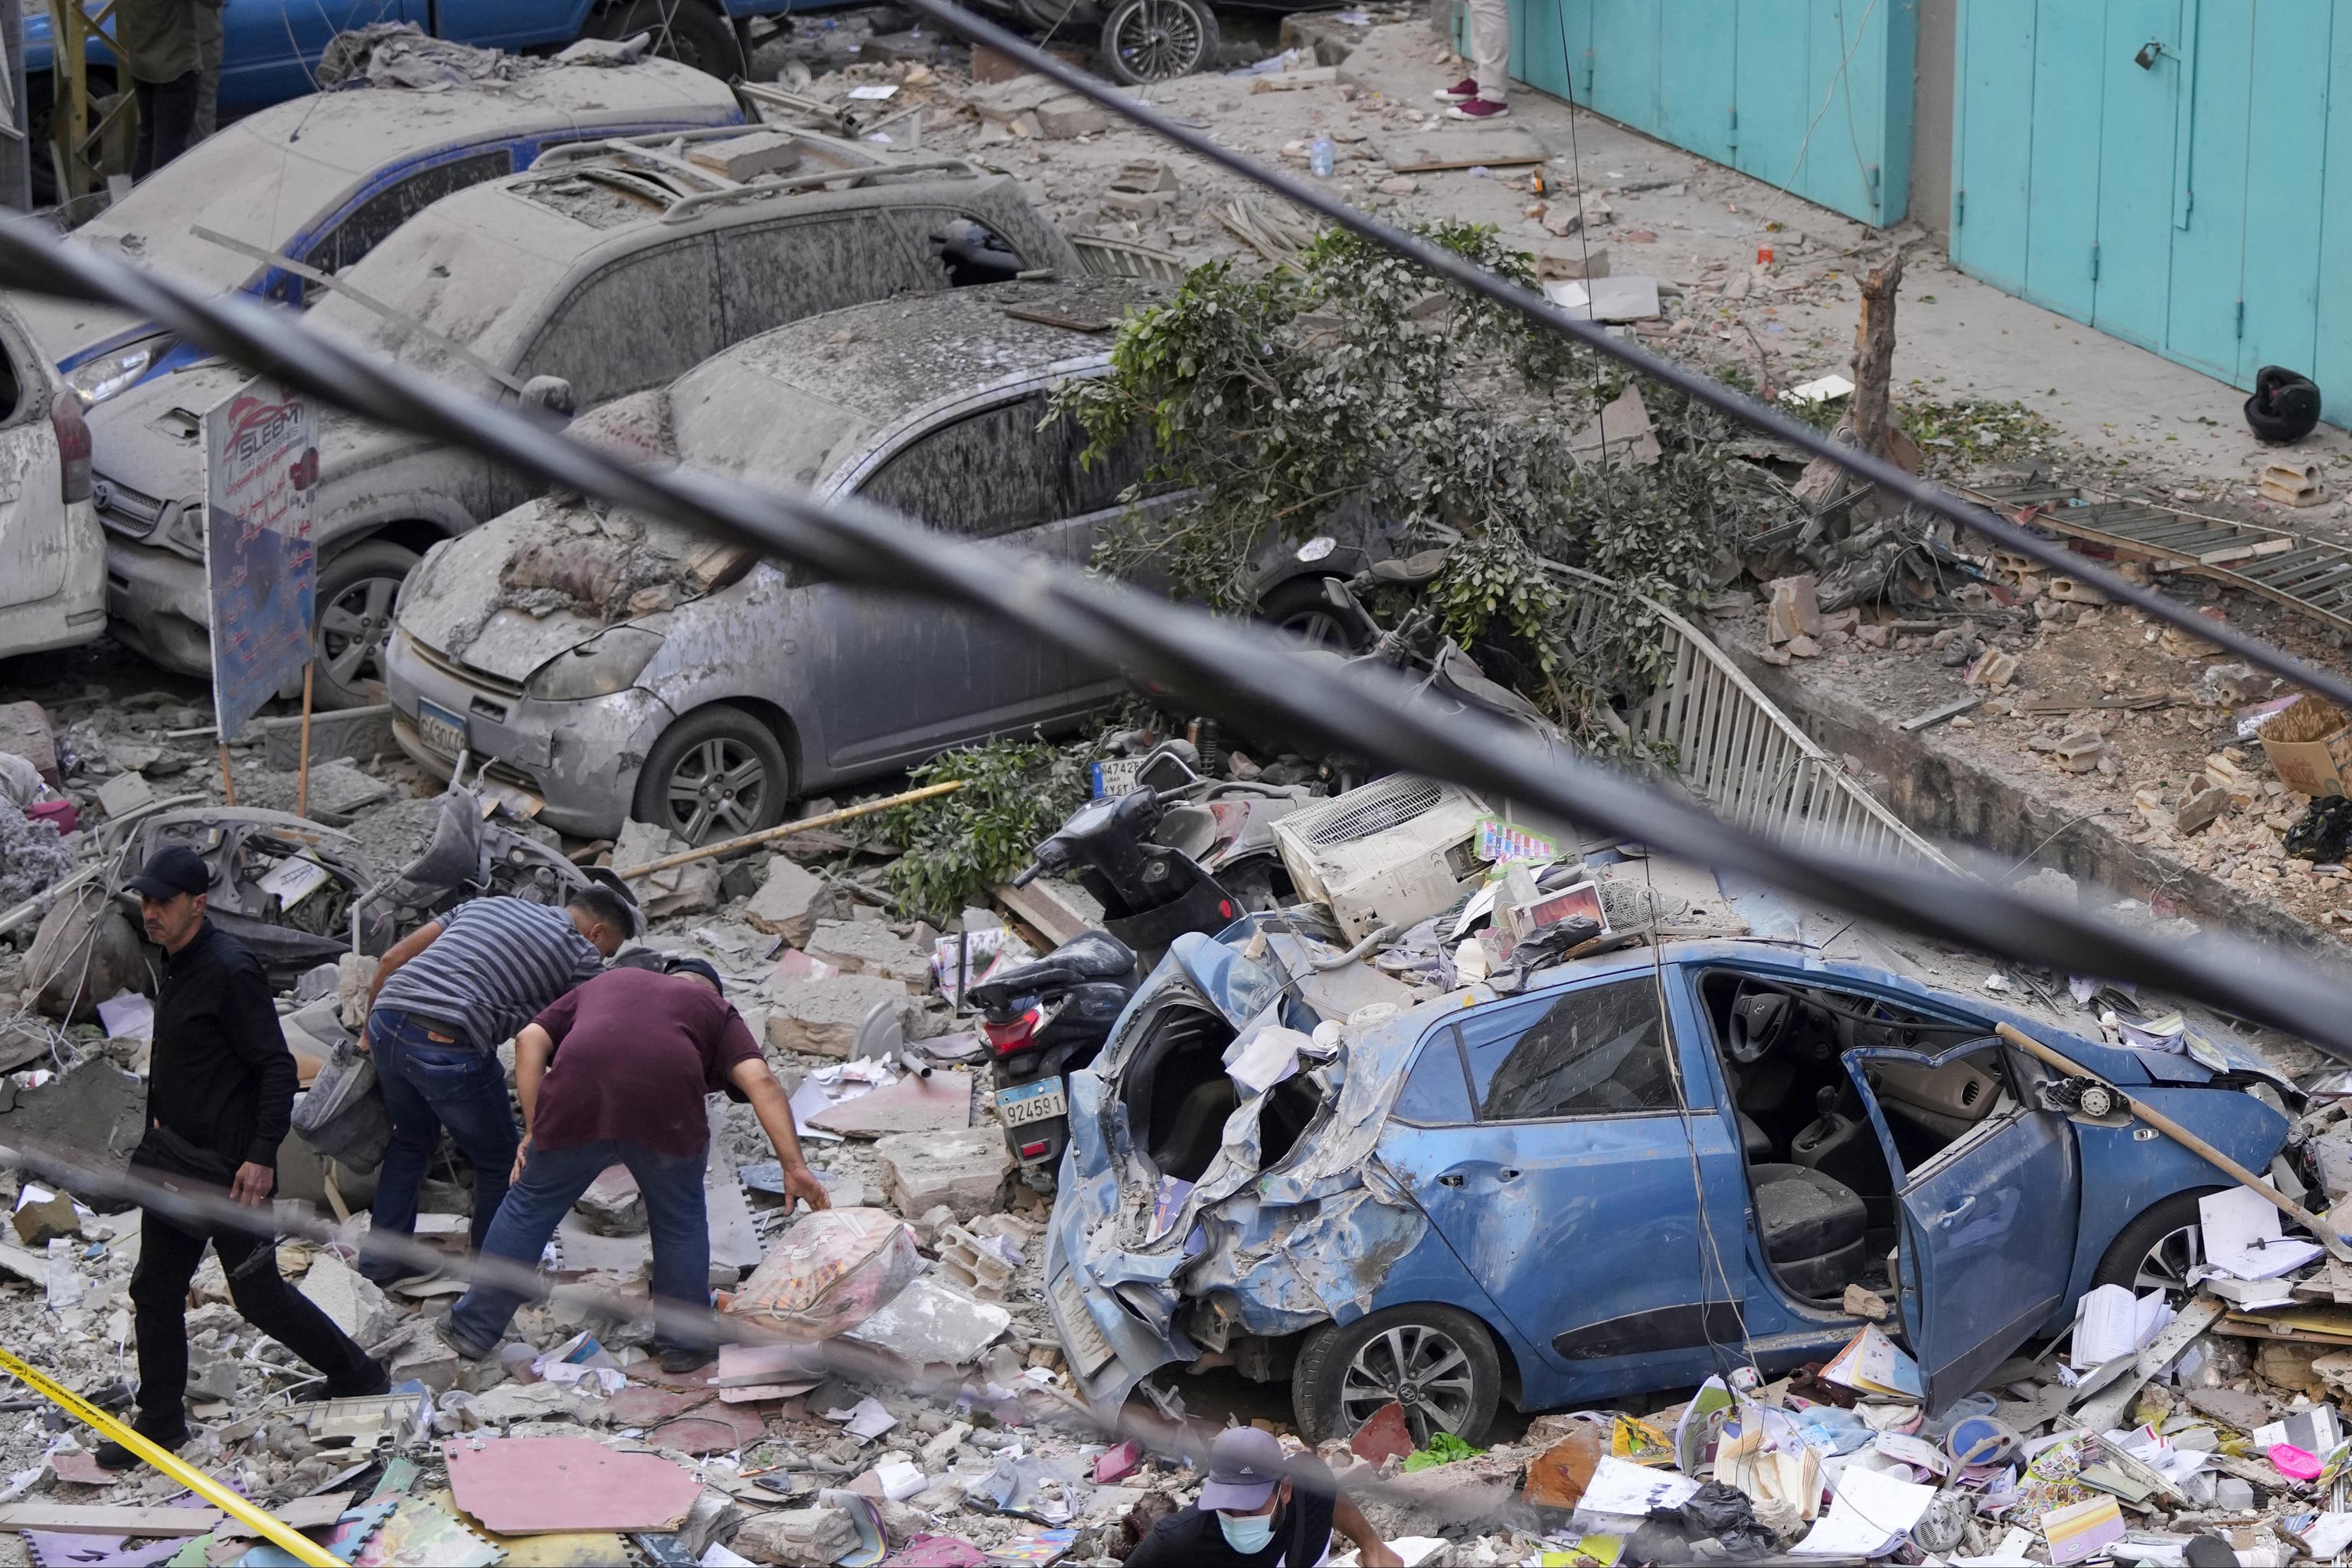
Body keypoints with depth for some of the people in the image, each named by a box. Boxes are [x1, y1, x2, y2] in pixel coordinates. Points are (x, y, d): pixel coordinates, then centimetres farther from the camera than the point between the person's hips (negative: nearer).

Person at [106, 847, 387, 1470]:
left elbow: (278, 1067, -21)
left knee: (258, 1294, 1)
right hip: (174, 1161, 9)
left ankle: (357, 1377, 19)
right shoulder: (176, 964, 9)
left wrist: (261, 1155, -24)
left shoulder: (229, 971, -20)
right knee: (155, 1289, 10)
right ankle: (159, 1421, 21)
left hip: (228, 1167, -9)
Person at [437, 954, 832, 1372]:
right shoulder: (714, 1008, 28)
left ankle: (475, 1327, 30)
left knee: (530, 1208, 20)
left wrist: (533, 1130, 20)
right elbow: (760, 1081, 10)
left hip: (575, 1101, 2)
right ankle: (683, 1341, 29)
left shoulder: (608, 981, 36)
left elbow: (531, 1039, 22)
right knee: (680, 1220, 22)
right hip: (665, 1108, -1)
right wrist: (794, 1166, 6)